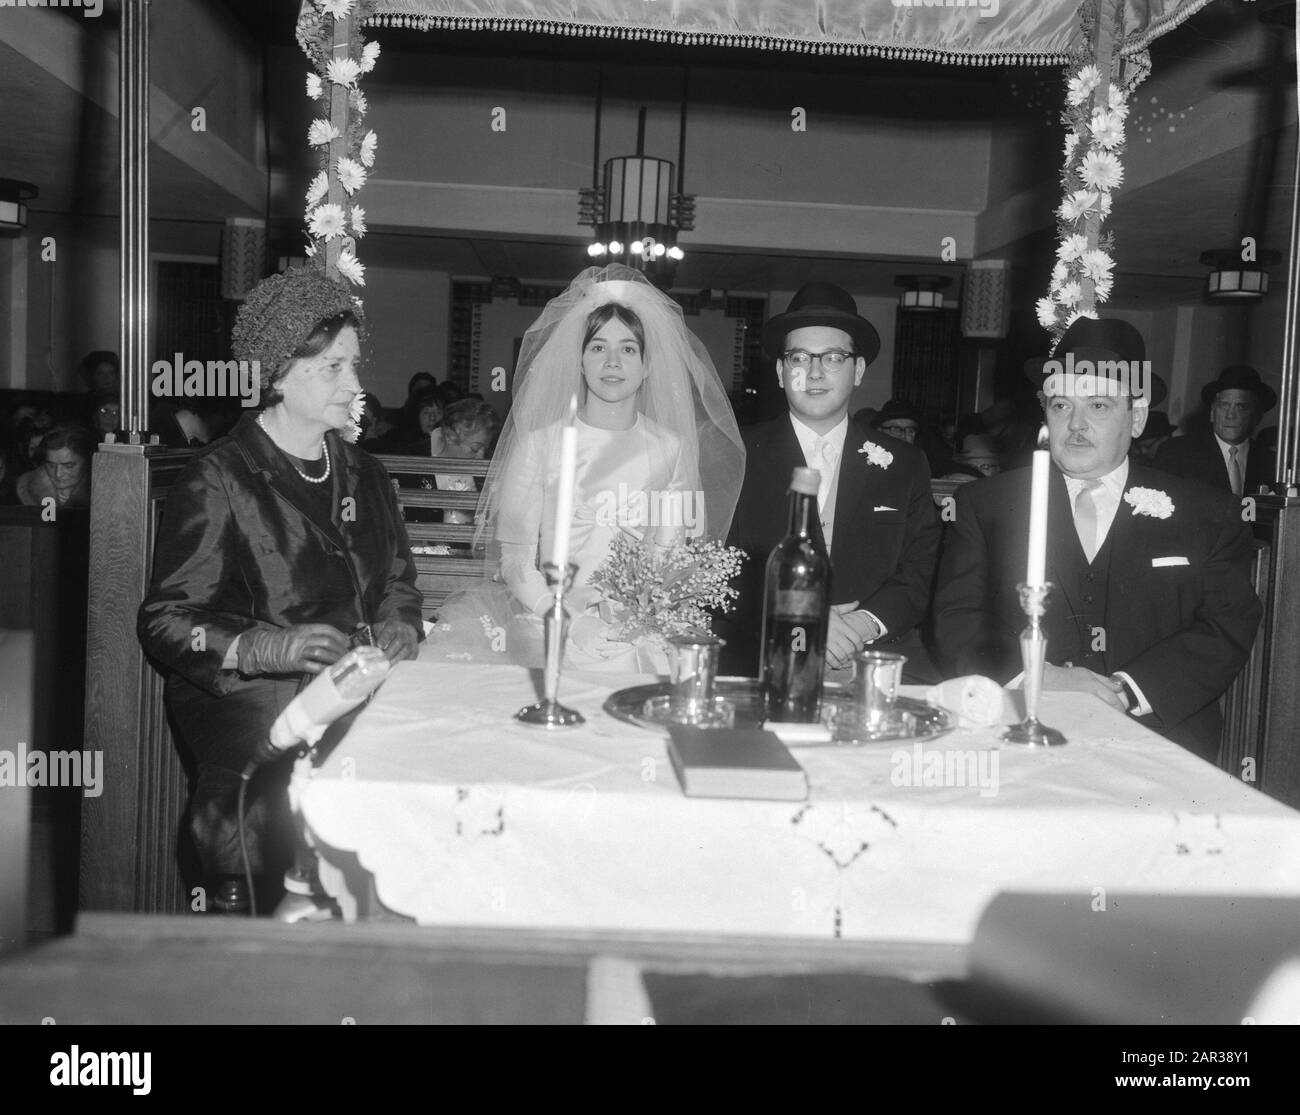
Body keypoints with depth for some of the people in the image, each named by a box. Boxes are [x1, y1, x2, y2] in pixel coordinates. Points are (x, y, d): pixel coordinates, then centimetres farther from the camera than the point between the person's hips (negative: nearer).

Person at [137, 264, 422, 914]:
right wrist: (270, 648, -23)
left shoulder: (363, 475, 18)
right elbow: (164, 622, -7)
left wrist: (397, 628, 3)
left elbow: (397, 581, 27)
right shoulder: (217, 480, -3)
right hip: (252, 709, -6)